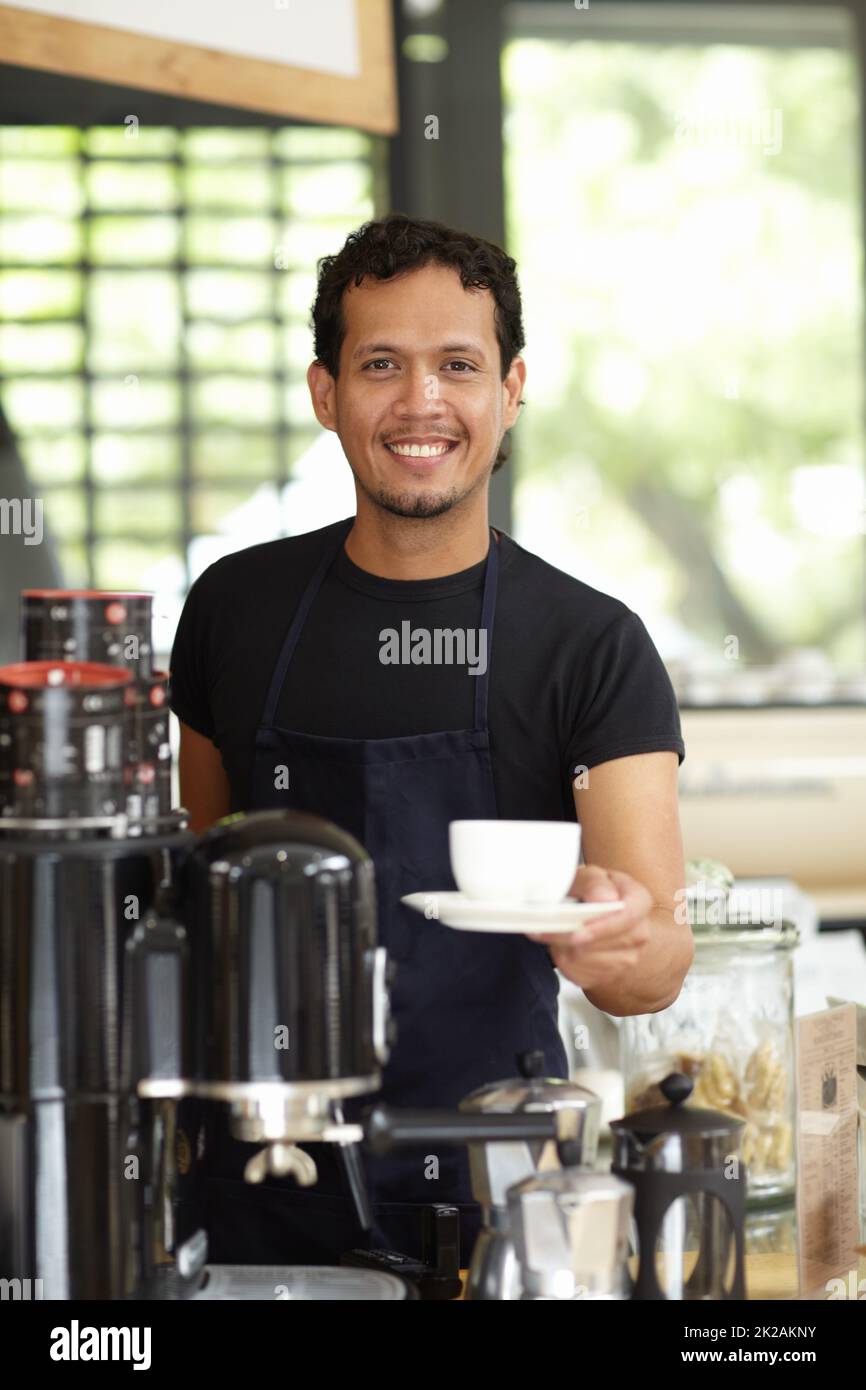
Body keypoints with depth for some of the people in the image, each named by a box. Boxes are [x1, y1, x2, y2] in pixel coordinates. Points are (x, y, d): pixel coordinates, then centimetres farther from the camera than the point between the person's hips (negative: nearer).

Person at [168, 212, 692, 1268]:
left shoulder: (593, 646, -7)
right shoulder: (236, 606, 2)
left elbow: (657, 968, -14)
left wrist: (626, 944, -38)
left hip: (492, 1184, -2)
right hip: (266, 1178, 2)